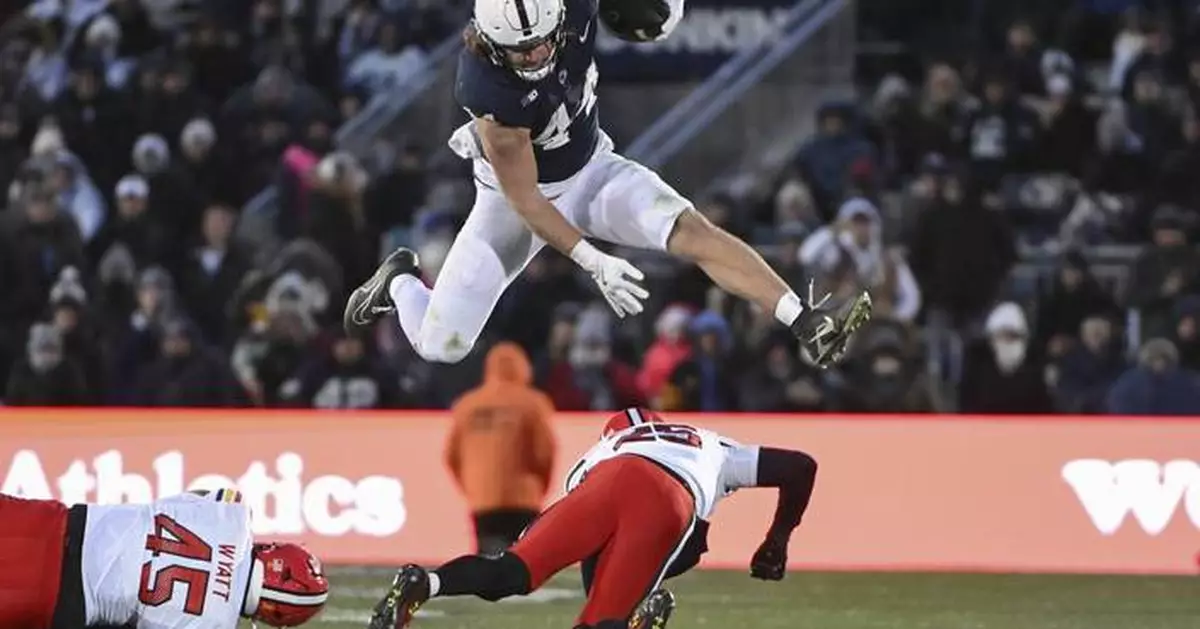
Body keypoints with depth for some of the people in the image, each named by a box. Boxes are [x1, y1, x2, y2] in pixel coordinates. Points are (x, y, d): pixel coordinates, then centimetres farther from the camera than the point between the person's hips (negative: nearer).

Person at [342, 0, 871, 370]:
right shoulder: (489, 92, -37)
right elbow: (524, 200, -27)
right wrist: (593, 263, -29)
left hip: (590, 171, 4)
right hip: (517, 195, -4)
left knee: (690, 230, -22)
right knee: (439, 345, -3)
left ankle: (805, 324, -28)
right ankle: (400, 281, 31)